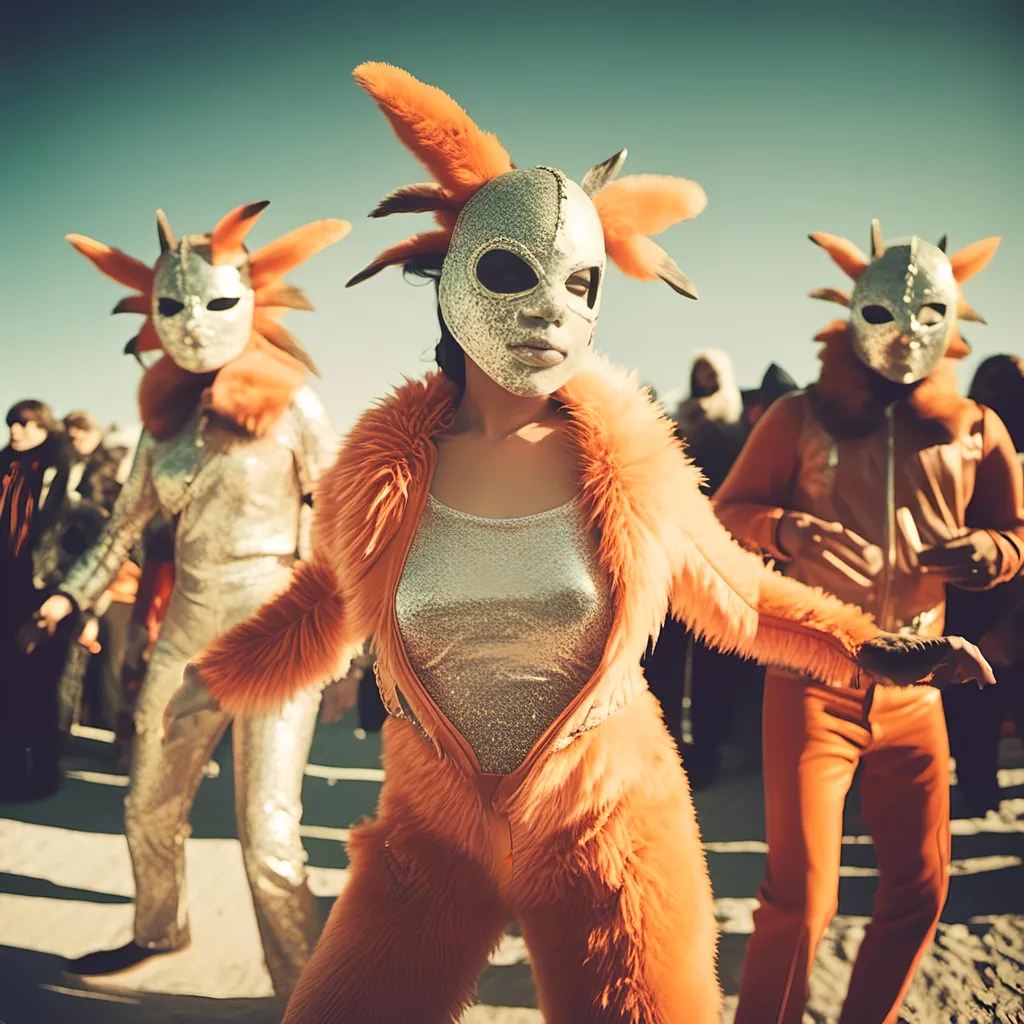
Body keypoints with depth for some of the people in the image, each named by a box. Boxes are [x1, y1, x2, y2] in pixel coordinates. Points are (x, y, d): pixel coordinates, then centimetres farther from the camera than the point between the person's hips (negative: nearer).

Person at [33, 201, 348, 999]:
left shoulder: (288, 404, -8)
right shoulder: (167, 413, 7)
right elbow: (128, 521, 16)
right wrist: (74, 593, 9)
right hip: (188, 627, 6)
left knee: (269, 838, -8)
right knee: (150, 807, 19)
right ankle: (158, 930, 45)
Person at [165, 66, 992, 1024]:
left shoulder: (634, 466, -10)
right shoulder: (381, 469, -8)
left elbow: (732, 594, 8)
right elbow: (331, 597, 13)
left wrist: (870, 649, 2)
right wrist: (221, 675, 17)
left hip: (609, 831, -1)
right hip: (433, 829, 2)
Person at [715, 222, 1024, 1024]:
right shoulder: (803, 418, -1)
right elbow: (729, 511, 1)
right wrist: (787, 531, -20)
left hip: (914, 688, 4)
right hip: (813, 680, -3)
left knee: (920, 888, 12)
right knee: (801, 894, -4)